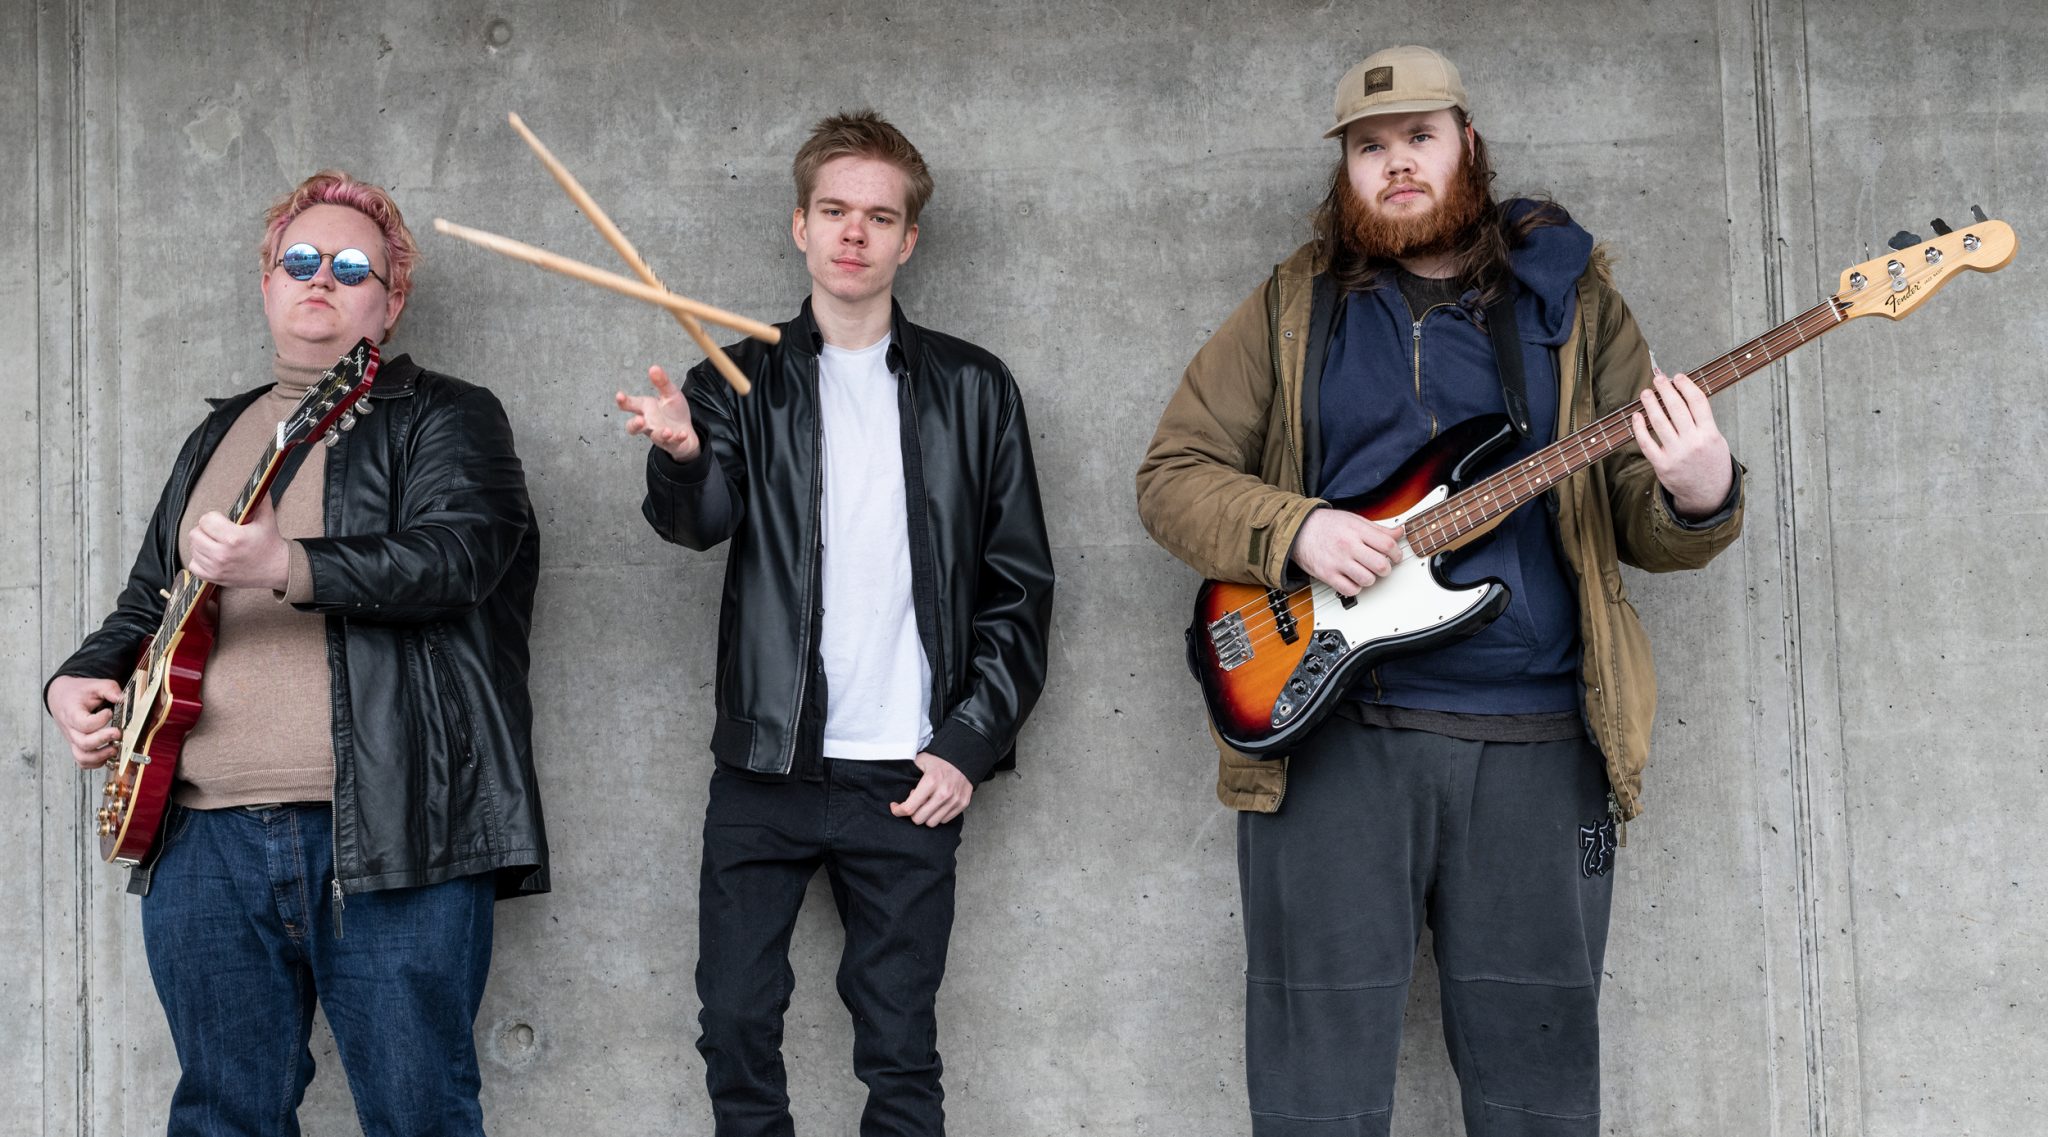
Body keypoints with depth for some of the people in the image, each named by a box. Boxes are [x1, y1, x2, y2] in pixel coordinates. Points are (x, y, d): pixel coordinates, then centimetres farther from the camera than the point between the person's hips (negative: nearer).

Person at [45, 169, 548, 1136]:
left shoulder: (446, 418, 4)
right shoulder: (218, 438, 23)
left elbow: (456, 556, -16)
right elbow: (147, 604, 30)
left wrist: (285, 566, -28)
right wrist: (79, 679, 10)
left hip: (391, 834, -5)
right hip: (204, 837, 5)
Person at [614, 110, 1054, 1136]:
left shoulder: (971, 389, 5)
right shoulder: (740, 384, 6)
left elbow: (1020, 585, 5)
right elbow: (702, 519, -13)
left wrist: (971, 744, -3)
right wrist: (682, 456, -36)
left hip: (910, 779, -1)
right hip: (763, 770, 1)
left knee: (901, 1053, 5)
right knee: (736, 1025, 4)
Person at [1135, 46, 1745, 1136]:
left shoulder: (1571, 300, 11)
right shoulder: (1290, 310, 10)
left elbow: (1639, 521, 9)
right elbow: (1171, 474, 8)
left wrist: (1697, 498, -16)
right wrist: (1296, 530, -11)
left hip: (1540, 746, 1)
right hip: (1330, 732, -1)